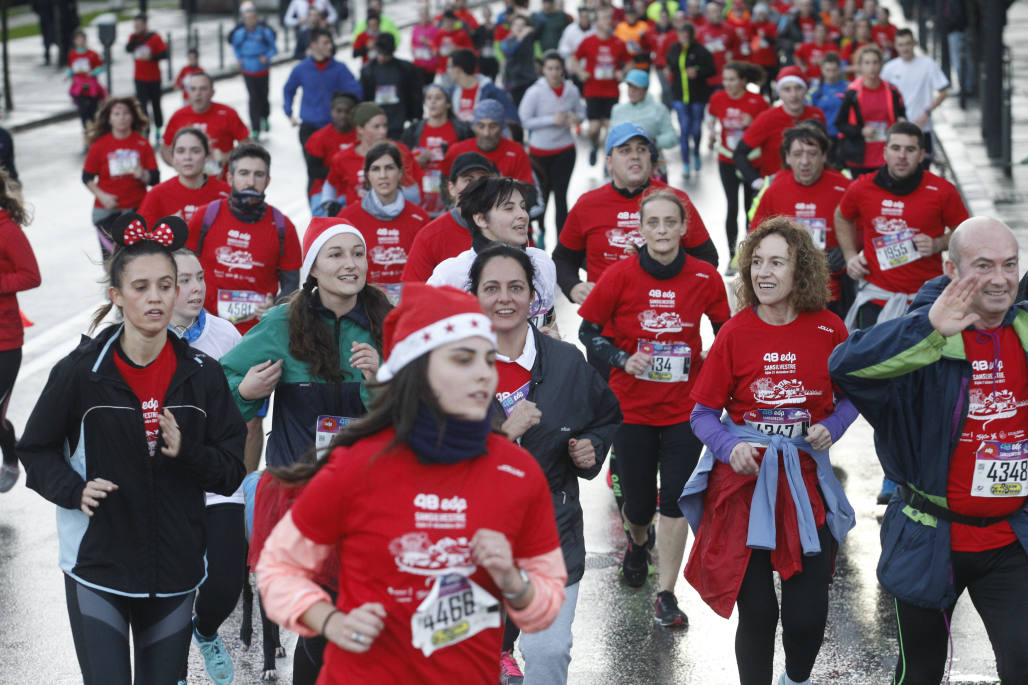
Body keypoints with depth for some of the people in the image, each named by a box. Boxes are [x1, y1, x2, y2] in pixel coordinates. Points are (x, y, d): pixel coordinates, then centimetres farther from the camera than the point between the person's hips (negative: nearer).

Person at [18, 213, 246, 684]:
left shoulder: (201, 375, 1)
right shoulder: (80, 371, -6)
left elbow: (231, 472, 2)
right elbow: (36, 451, 2)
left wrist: (186, 452, -17)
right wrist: (75, 489, -16)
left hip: (175, 572, 3)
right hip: (98, 567, -3)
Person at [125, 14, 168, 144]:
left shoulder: (155, 37, -8)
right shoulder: (134, 37, 2)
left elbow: (164, 54, -12)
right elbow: (128, 49, -15)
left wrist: (151, 57, -24)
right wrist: (136, 36, -20)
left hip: (154, 78, -2)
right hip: (140, 78, 2)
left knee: (156, 104, 10)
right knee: (141, 104, -6)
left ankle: (158, 129, 27)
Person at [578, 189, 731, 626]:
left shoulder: (705, 279, -5)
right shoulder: (620, 276, -9)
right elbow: (589, 331, -1)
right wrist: (622, 360, -17)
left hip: (685, 406, 0)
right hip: (632, 406, 0)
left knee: (675, 500, -6)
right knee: (638, 502, 8)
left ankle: (666, 596, 4)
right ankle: (638, 542, 45)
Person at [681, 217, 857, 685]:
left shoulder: (828, 330, -2)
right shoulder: (735, 333, -5)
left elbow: (850, 396, 12)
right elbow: (703, 414, -1)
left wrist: (831, 427, -8)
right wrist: (730, 447, -19)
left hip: (805, 483, 1)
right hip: (744, 482, -1)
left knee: (808, 615, 2)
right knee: (756, 612, 0)